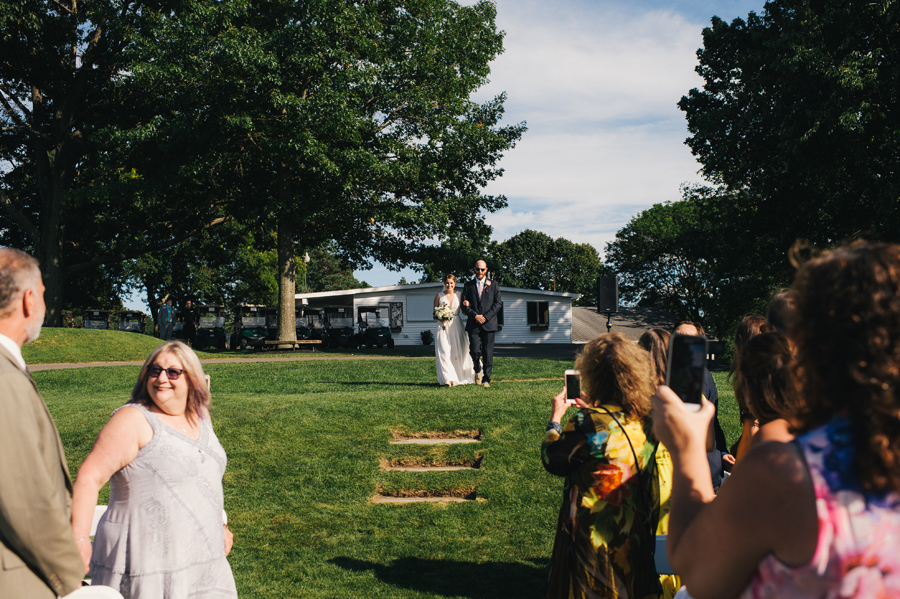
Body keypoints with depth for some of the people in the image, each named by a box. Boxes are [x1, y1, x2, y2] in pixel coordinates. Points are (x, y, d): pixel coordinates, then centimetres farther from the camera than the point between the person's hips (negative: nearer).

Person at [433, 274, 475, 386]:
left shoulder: (460, 294, 5)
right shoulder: (439, 296, 5)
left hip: (457, 325, 1)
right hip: (444, 326, -1)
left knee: (458, 351, 2)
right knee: (444, 351, -11)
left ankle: (461, 377, 16)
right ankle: (448, 379, -14)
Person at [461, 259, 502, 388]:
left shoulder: (493, 285, 9)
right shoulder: (468, 285, 11)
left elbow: (498, 303, 3)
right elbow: (464, 305, 6)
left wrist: (486, 317, -8)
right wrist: (475, 315, -11)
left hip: (489, 323, 0)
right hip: (474, 324, 0)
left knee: (488, 353, -1)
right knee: (474, 351, -9)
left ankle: (486, 379, 8)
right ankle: (478, 369, 20)